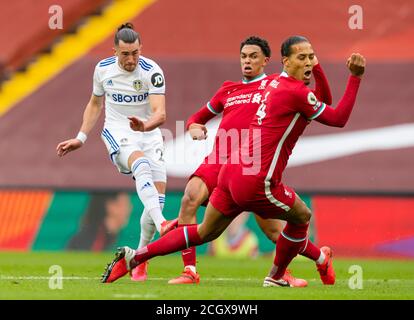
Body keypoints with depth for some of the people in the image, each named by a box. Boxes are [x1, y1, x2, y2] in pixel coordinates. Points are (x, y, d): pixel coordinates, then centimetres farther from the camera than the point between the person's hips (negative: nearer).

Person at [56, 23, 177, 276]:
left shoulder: (152, 72, -13)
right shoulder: (103, 69, -2)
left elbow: (160, 113, -24)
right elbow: (95, 104, 16)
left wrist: (145, 126, -46)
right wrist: (81, 138, 13)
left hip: (148, 133, 1)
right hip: (118, 133, -1)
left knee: (158, 196, -11)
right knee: (142, 165, -35)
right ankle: (161, 225, -56)